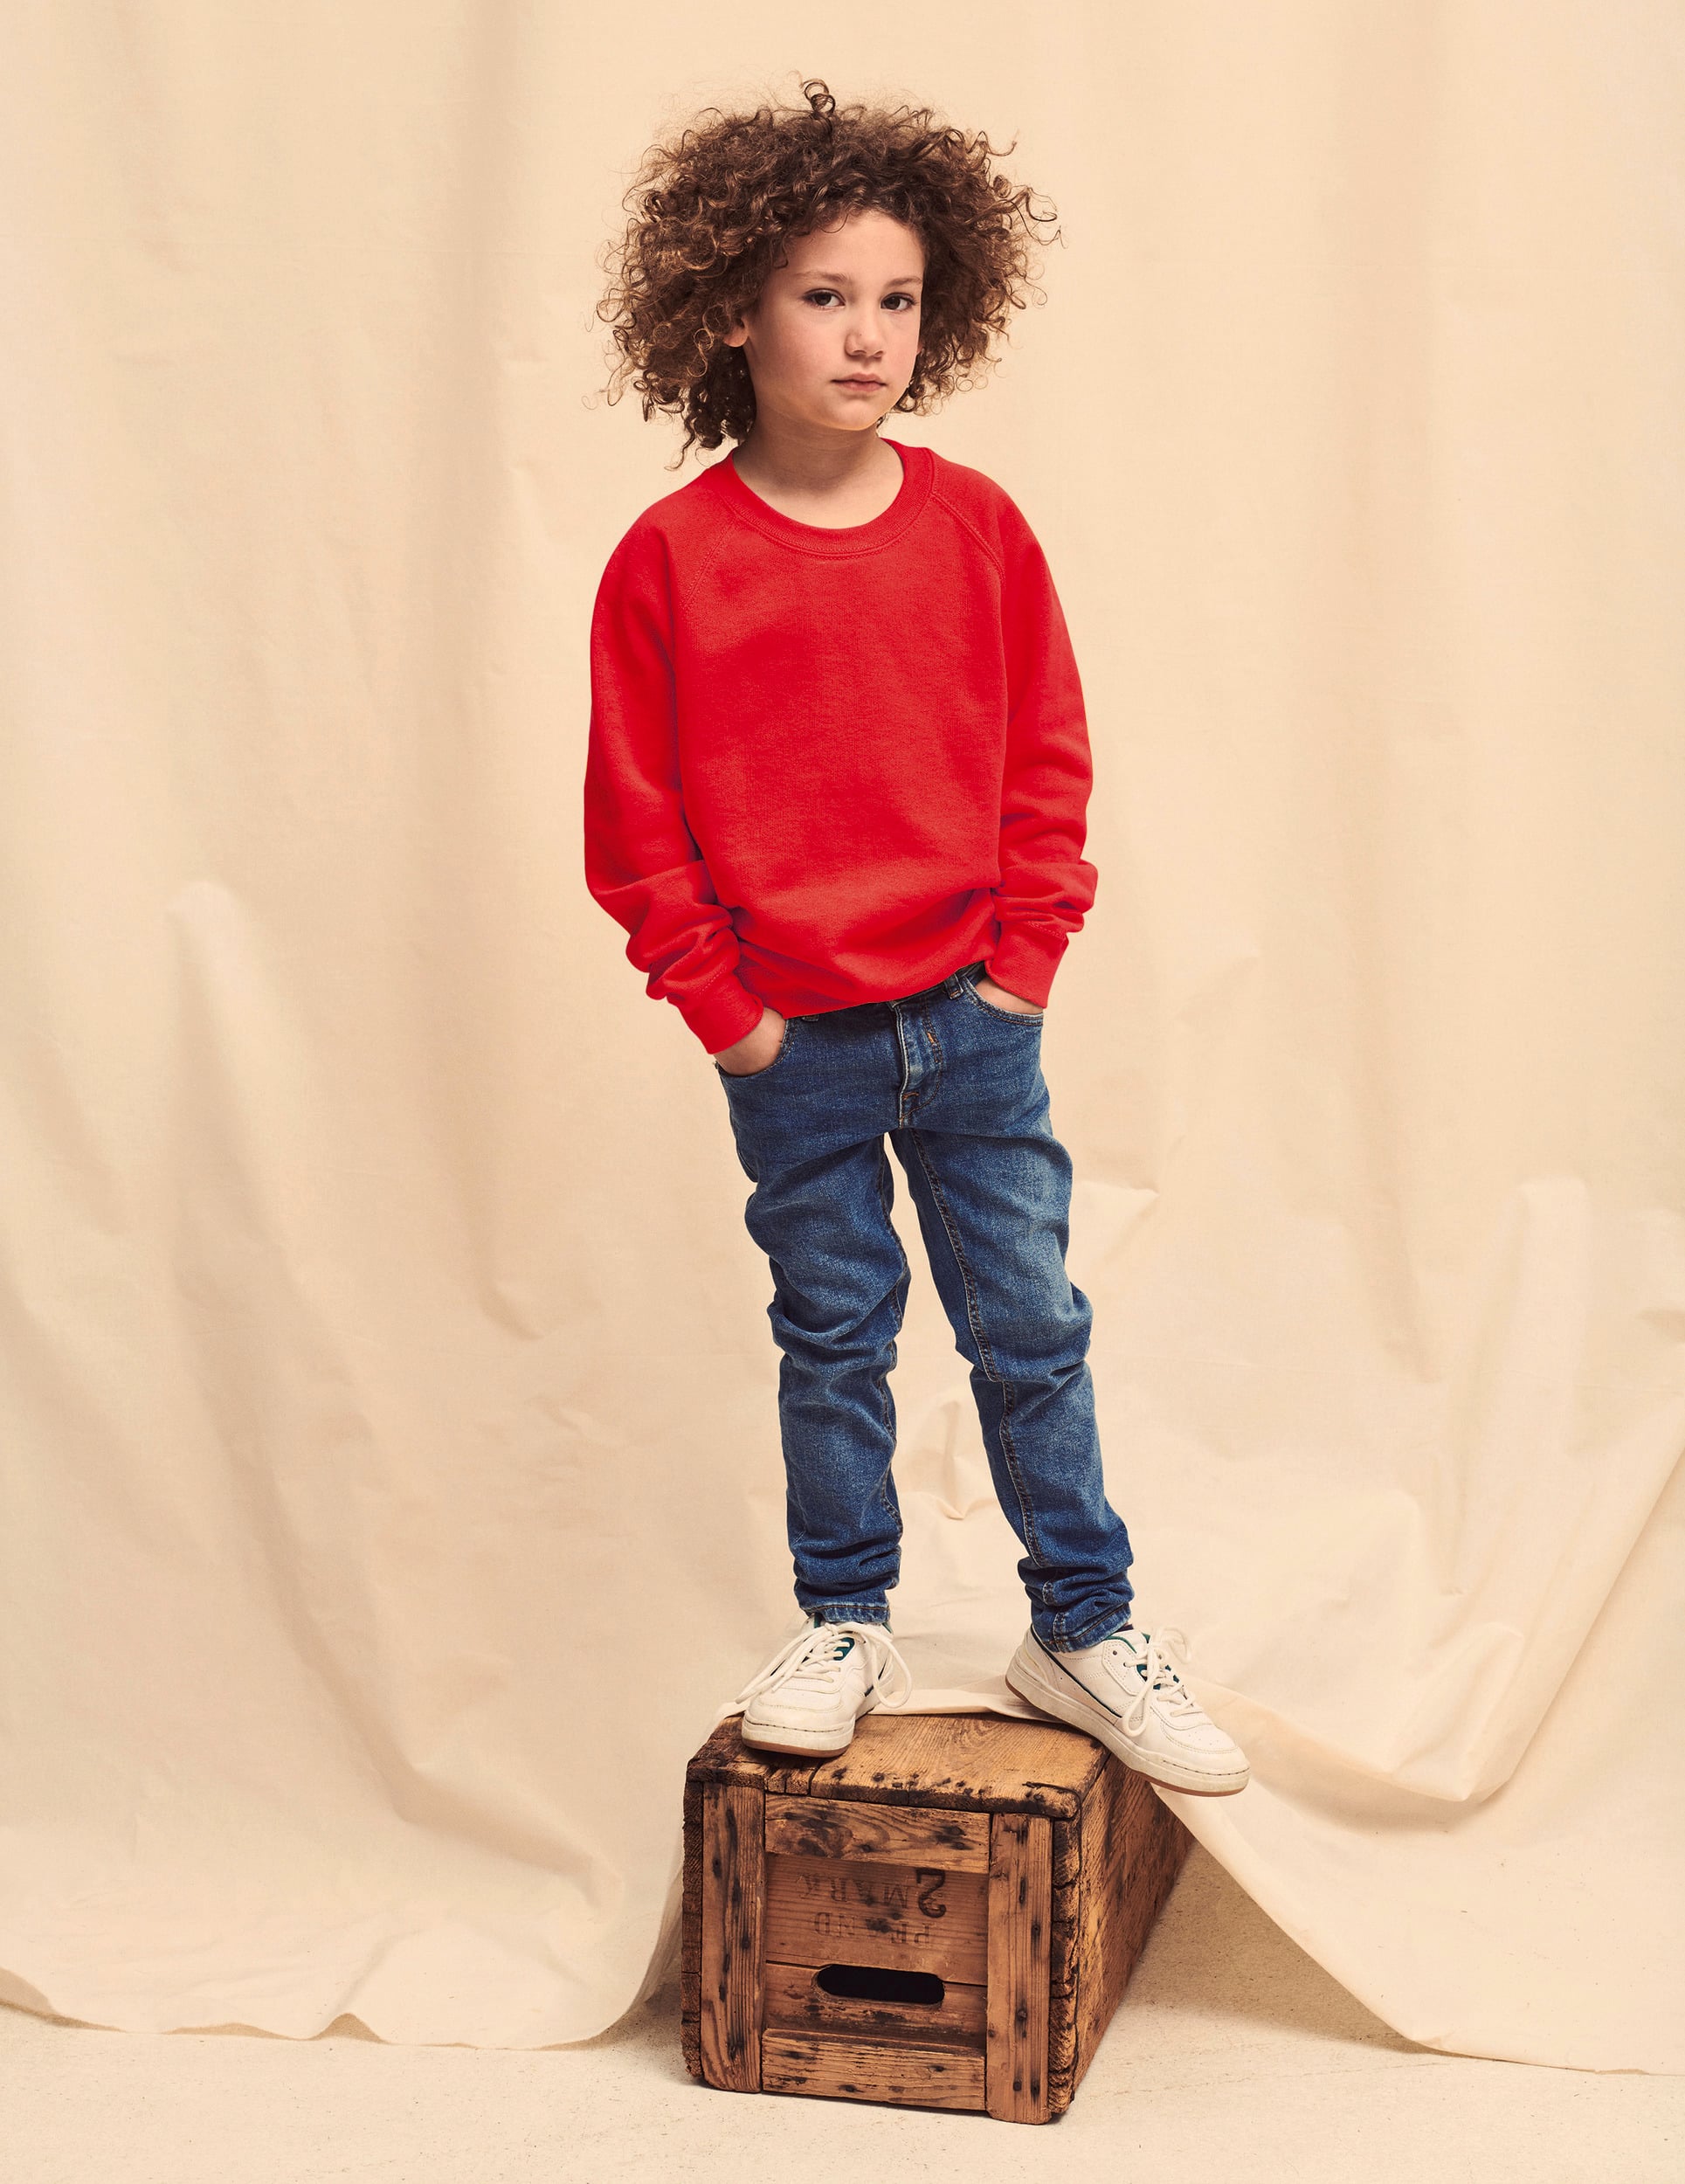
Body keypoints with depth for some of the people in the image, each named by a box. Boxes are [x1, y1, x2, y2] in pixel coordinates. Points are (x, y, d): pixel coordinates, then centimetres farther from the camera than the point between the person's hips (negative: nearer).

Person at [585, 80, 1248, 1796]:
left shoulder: (975, 528, -1)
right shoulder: (670, 560, -7)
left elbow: (1047, 758, 5)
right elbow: (636, 817, -3)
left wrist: (1021, 958, 0)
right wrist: (721, 1003, -5)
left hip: (973, 1015, 2)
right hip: (794, 1041, -1)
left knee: (1031, 1327, 8)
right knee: (832, 1336, 11)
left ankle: (1083, 1629, 23)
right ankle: (844, 1629, 27)